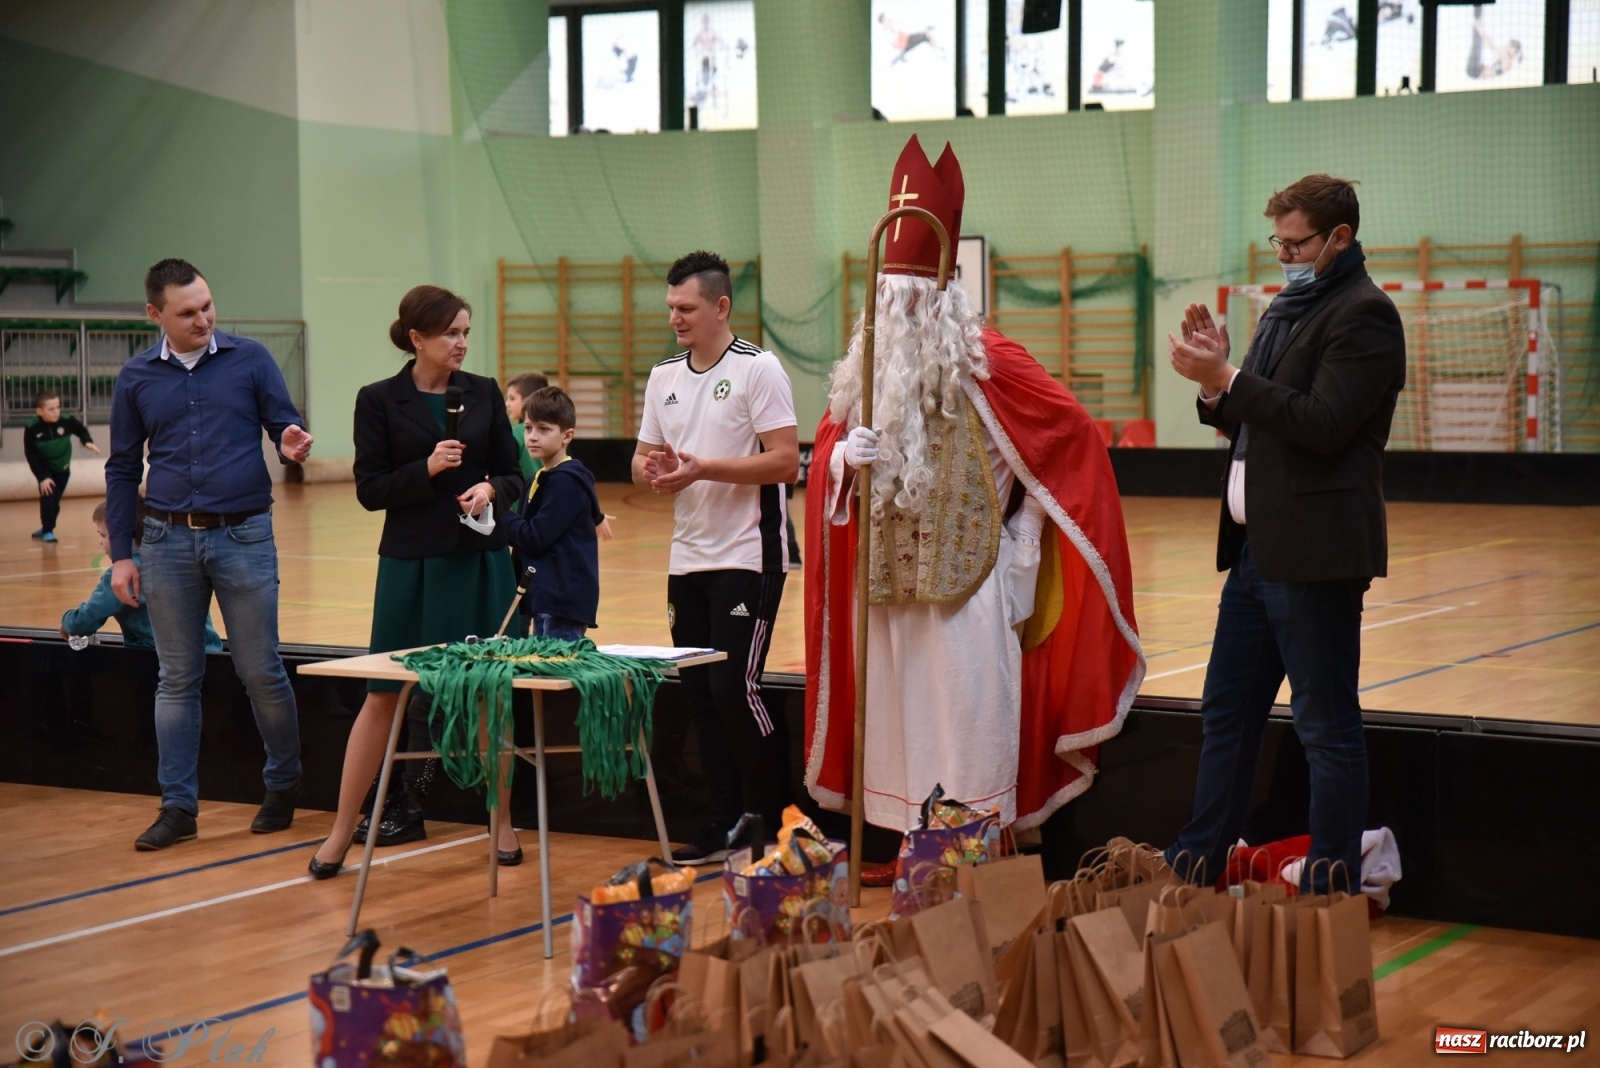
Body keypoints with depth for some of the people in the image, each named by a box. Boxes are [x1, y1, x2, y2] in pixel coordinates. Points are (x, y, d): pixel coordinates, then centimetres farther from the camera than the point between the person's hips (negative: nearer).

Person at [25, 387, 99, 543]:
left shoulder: (67, 421, -24)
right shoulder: (32, 429, -28)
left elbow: (81, 430, -1)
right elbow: (31, 455, -21)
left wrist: (88, 442, -22)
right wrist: (42, 477, -24)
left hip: (62, 468, 2)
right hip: (44, 469, -2)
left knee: (55, 501, 8)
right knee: (48, 499, -15)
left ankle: (46, 528, 30)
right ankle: (47, 531, 2)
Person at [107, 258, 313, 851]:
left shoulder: (250, 359, 0)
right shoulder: (137, 377, 6)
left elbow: (287, 427, 3)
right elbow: (122, 469, 10)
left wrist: (294, 446, -22)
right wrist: (121, 554, 6)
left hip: (244, 535, -2)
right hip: (168, 541, 2)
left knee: (261, 672, 2)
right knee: (177, 679, 6)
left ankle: (283, 787, 20)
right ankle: (178, 807, 12)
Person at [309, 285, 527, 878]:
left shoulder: (484, 394, 5)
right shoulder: (379, 400, -2)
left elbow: (512, 475, 9)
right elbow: (370, 490, -4)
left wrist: (490, 488, -13)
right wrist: (426, 468, -18)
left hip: (481, 561, 2)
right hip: (411, 562, -2)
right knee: (384, 694, 0)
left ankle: (503, 823, 18)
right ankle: (342, 830, 8)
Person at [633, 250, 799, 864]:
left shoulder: (758, 369, -8)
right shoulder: (664, 376, 13)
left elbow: (785, 462, -15)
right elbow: (643, 461, 18)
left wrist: (703, 468, -20)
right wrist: (651, 472, -6)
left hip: (748, 559, -7)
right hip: (687, 560, 7)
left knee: (735, 685, -11)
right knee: (700, 696, 8)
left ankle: (770, 822, 3)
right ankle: (725, 825, 18)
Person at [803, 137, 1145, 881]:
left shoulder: (984, 362, -11)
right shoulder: (864, 368, 4)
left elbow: (1074, 429, -6)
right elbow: (829, 448, 12)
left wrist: (1019, 503, -3)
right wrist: (845, 457, -12)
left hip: (967, 576, -5)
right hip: (888, 575, 5)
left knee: (966, 712, -2)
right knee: (898, 708, 9)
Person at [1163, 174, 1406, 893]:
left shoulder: (1364, 314, -11)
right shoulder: (1287, 309, 18)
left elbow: (1323, 425, -21)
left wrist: (1227, 378, -19)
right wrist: (1214, 381, 1)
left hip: (1315, 555, -9)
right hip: (1256, 548, 9)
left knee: (1328, 728, -1)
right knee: (1226, 713, 14)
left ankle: (1331, 891, 5)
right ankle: (1196, 863, 23)